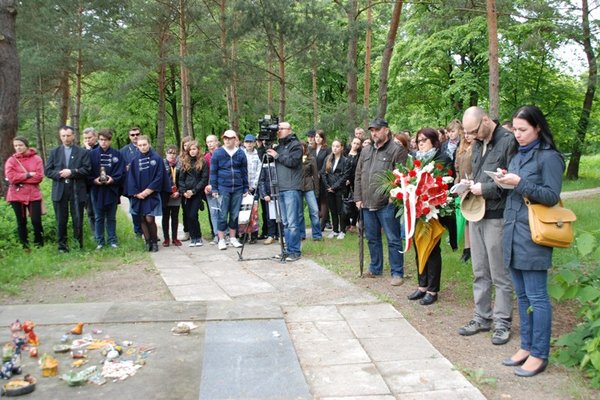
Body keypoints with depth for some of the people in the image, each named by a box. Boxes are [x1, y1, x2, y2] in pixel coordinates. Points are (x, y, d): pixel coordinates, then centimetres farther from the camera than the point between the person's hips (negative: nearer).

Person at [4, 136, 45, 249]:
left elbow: (39, 177, -11)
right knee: (21, 222, 8)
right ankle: (24, 246, 17)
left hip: (33, 195, -1)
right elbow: (11, 177, -11)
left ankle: (39, 244, 15)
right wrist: (28, 175, -13)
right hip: (16, 196, 1)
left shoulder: (36, 159, 0)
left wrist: (20, 178, -11)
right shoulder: (11, 160, 2)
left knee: (36, 221, -3)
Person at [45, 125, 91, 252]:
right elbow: (48, 171, 7)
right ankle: (62, 246, 14)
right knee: (61, 221, 6)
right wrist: (60, 174, -11)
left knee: (78, 220, 2)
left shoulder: (83, 152, 5)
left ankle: (78, 245, 12)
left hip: (77, 191, -2)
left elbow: (87, 169, -5)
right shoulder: (54, 152, 12)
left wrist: (71, 172, -15)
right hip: (59, 191, 2)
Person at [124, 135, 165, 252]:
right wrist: (136, 193, -6)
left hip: (152, 195, -3)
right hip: (138, 196, 4)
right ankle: (148, 242, 15)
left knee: (149, 219, -9)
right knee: (142, 219, 5)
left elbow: (159, 177, -7)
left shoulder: (157, 159, -2)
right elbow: (130, 178, 6)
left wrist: (148, 191, -12)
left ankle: (154, 241, 8)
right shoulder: (135, 161, 7)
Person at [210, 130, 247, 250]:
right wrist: (214, 189, -3)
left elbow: (244, 172, 11)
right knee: (223, 214, 0)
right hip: (223, 188, -2)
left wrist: (246, 188, 8)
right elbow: (213, 172, 2)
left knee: (235, 214, 9)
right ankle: (221, 240, 8)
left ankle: (233, 238, 20)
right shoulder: (217, 153, 0)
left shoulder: (240, 153, 6)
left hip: (238, 188, 2)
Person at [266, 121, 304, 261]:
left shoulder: (295, 144, 0)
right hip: (280, 189, 7)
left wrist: (277, 156, -11)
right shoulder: (278, 146, 20)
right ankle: (288, 249, 16)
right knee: (285, 222, 9)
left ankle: (295, 251, -2)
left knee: (292, 222, -7)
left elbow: (293, 161, -14)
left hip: (292, 189, -7)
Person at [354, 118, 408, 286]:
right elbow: (358, 176, 16)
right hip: (367, 203, 7)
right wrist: (358, 198, 9)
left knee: (393, 240, 0)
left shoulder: (397, 150, -6)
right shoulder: (365, 151, 15)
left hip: (387, 204, -6)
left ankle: (397, 273, 8)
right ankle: (375, 268, 30)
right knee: (372, 238, 16)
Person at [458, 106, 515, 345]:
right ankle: (482, 318, 25)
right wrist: (470, 186, 4)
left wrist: (485, 189, -16)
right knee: (480, 273, 14)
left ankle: (502, 323, 13)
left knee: (499, 274, 2)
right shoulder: (477, 144, 14)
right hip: (476, 214, 8)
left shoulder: (508, 141, -12)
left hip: (496, 216, -8)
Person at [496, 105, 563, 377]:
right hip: (513, 234, 8)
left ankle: (539, 355, 8)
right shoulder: (518, 156, 16)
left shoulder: (549, 157, -7)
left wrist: (520, 183, -19)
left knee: (536, 297, -1)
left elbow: (552, 196, -12)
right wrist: (504, 183, 1)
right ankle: (526, 346, 24)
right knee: (522, 296, 14)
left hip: (532, 237, -8)